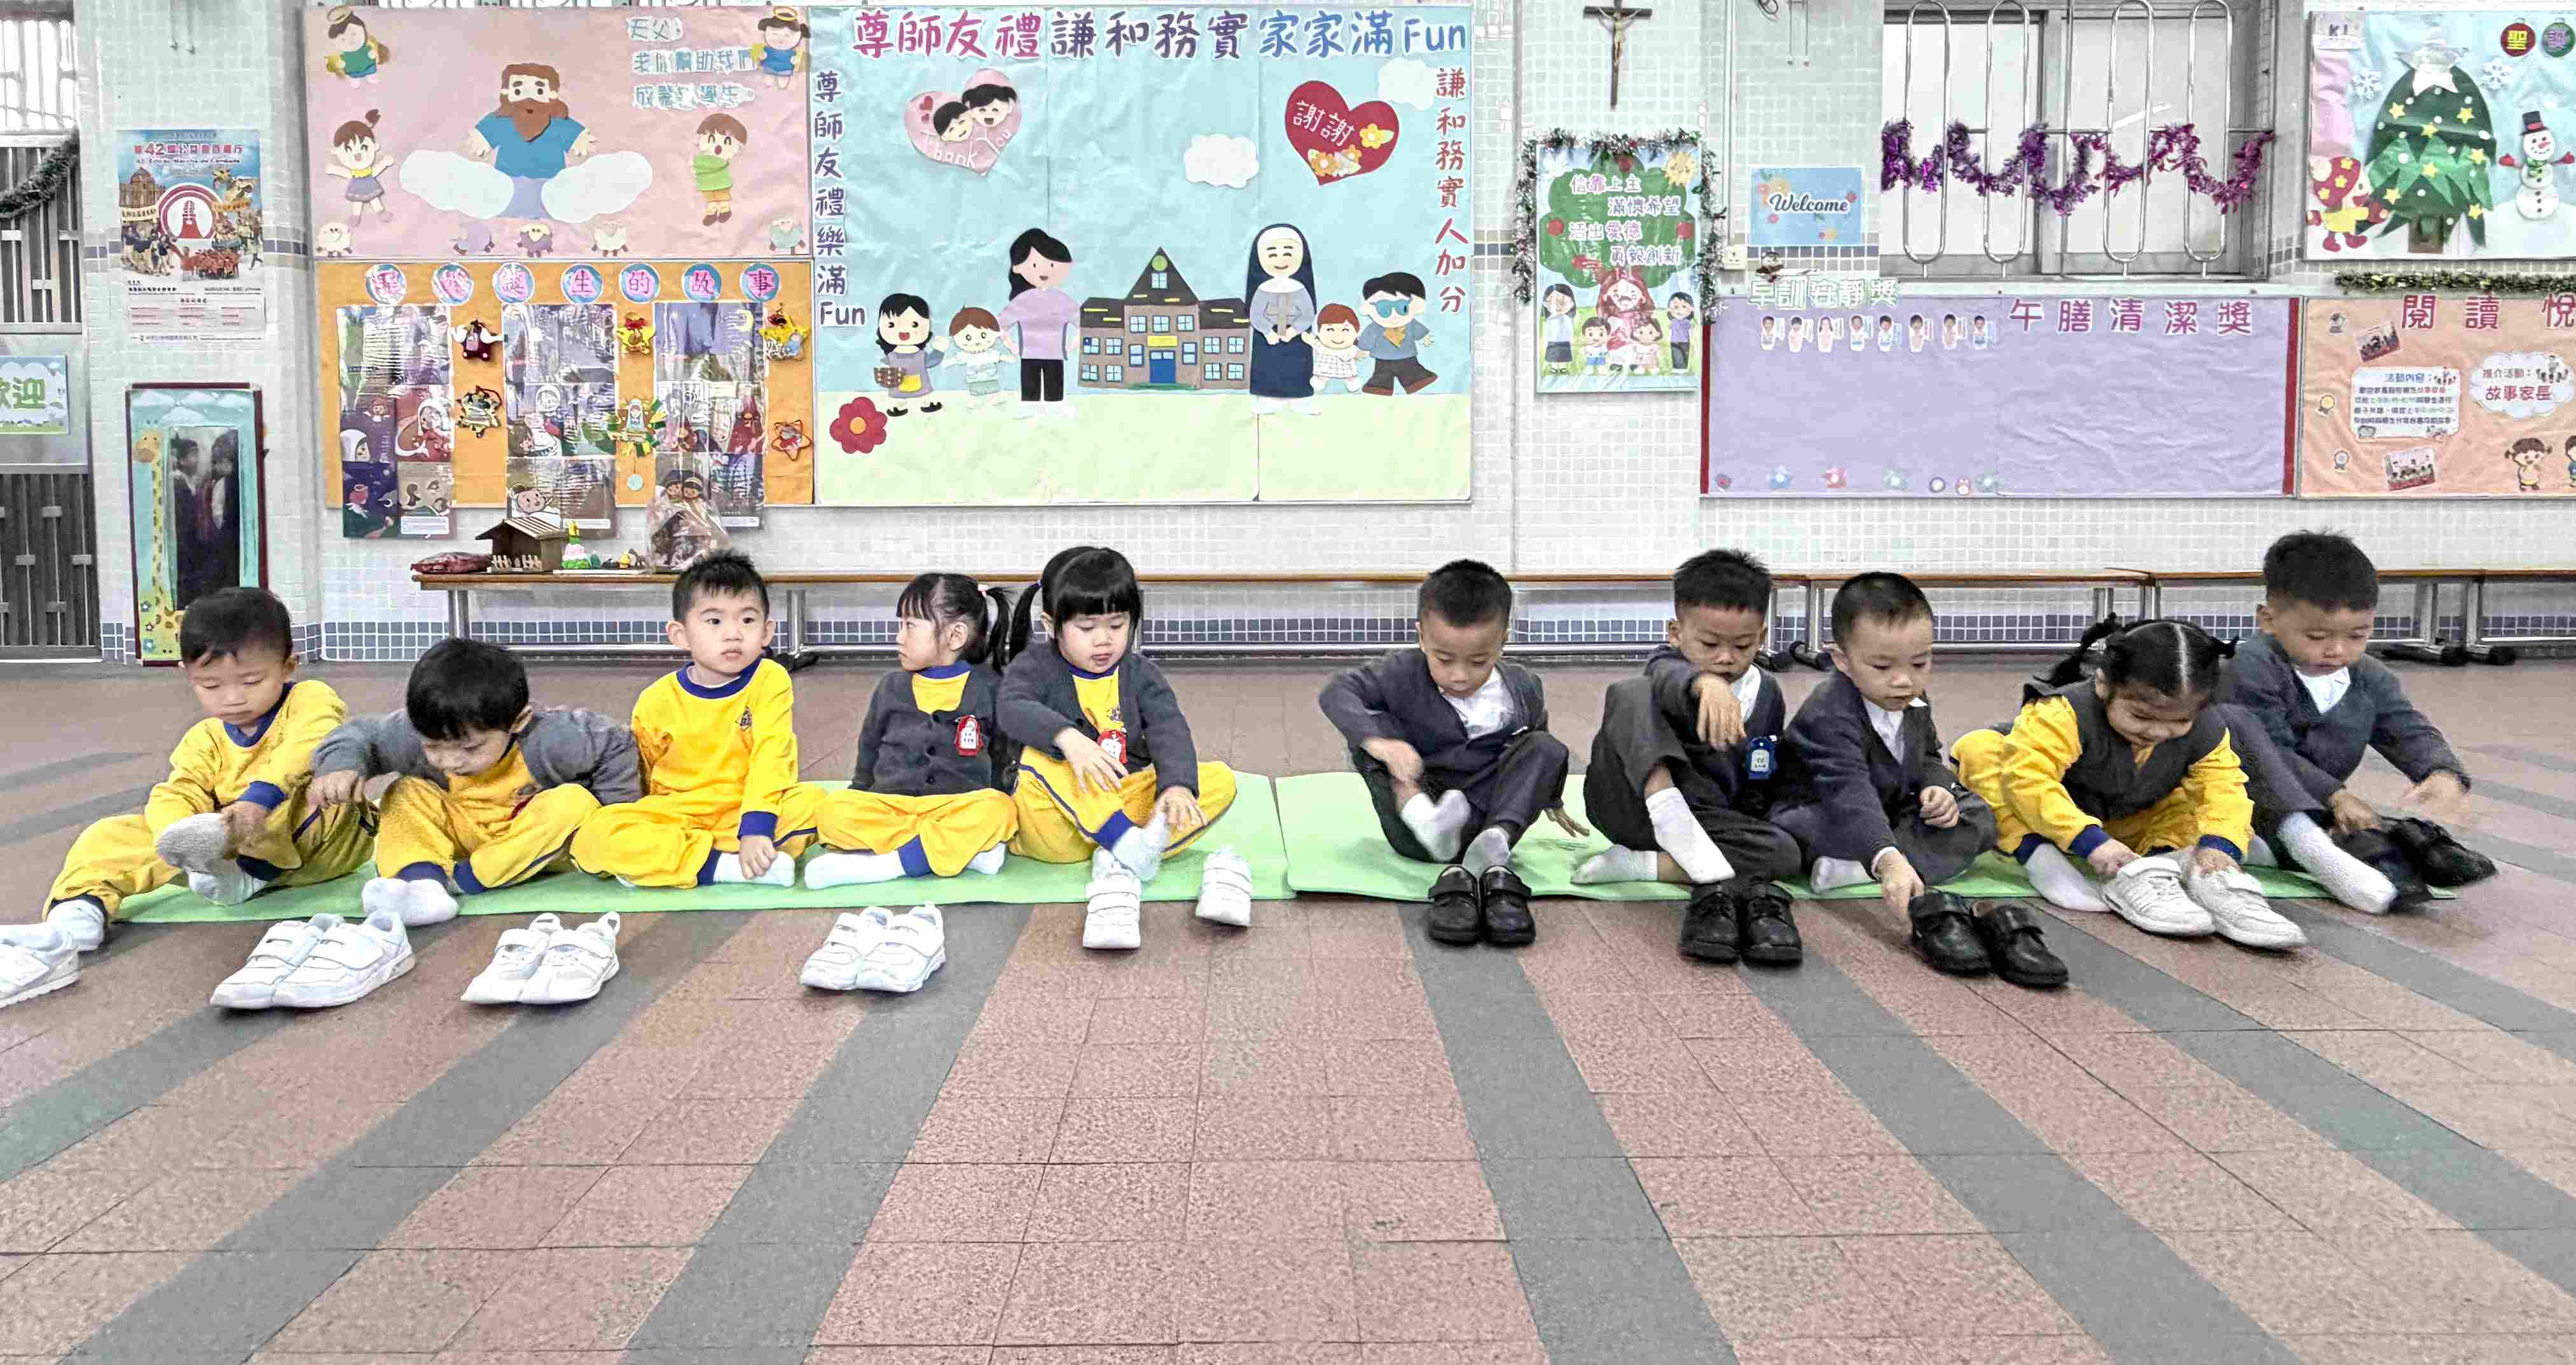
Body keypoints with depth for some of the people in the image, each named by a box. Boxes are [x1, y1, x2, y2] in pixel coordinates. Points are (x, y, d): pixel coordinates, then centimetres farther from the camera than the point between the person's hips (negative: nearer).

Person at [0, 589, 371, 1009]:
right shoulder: (206, 740, 5)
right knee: (113, 836, -6)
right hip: (246, 846, 5)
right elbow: (176, 795, -10)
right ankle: (72, 923, -30)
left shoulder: (312, 699, -9)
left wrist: (258, 800, -47)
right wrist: (180, 844, -33)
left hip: (325, 846, -5)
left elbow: (306, 749, -31)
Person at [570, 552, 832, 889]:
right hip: (675, 814, 1)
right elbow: (646, 778, 10)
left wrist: (756, 828, -29)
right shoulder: (656, 702, -4)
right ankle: (725, 866, -29)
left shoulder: (770, 680, -9)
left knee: (813, 802, -29)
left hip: (745, 809, 0)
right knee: (593, 839, -25)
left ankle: (662, 862, -24)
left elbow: (770, 758, -18)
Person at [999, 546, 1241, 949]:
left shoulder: (1141, 674, 8)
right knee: (1039, 756, -32)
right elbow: (1014, 709, -23)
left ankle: (1119, 867, -30)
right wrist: (1067, 737, -43)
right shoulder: (1035, 666, 0)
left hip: (1129, 802, 3)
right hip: (1056, 826, -3)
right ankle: (1130, 844, -38)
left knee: (1220, 780, -15)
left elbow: (1169, 731, -9)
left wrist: (1177, 785, -31)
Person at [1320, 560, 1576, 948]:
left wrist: (1552, 800, 32)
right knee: (1368, 725, -18)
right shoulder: (1404, 673, -12)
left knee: (1548, 748, -16)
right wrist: (1379, 743, -40)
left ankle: (1493, 848, -39)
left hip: (1483, 817, 2)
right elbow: (1337, 692, -23)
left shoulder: (1524, 690, -3)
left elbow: (1537, 739, 18)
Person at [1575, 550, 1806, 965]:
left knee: (1784, 853, -25)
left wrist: (1748, 833, 2)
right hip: (1630, 801, -4)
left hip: (1703, 820, 4)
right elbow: (1670, 680, -36)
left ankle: (1633, 864, -22)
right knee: (1630, 693, -30)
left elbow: (1760, 787, 18)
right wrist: (1706, 684, -58)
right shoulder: (1668, 663, -7)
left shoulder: (1767, 694, 6)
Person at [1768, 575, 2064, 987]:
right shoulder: (1830, 715, -30)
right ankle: (1931, 906, -43)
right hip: (1822, 816, -8)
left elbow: (1928, 758, 15)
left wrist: (1939, 787, -11)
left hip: (1891, 814, 8)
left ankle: (1848, 870, -30)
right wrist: (1889, 860, -59)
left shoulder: (1914, 702, -2)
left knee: (1978, 818, -12)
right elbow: (1849, 792, -44)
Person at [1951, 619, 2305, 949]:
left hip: (2124, 829, 5)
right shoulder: (2069, 713, -33)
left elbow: (2224, 788, -18)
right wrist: (2088, 839, -45)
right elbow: (2025, 776, -42)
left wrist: (2219, 844, -38)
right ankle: (2041, 858, -36)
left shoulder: (2205, 730, -14)